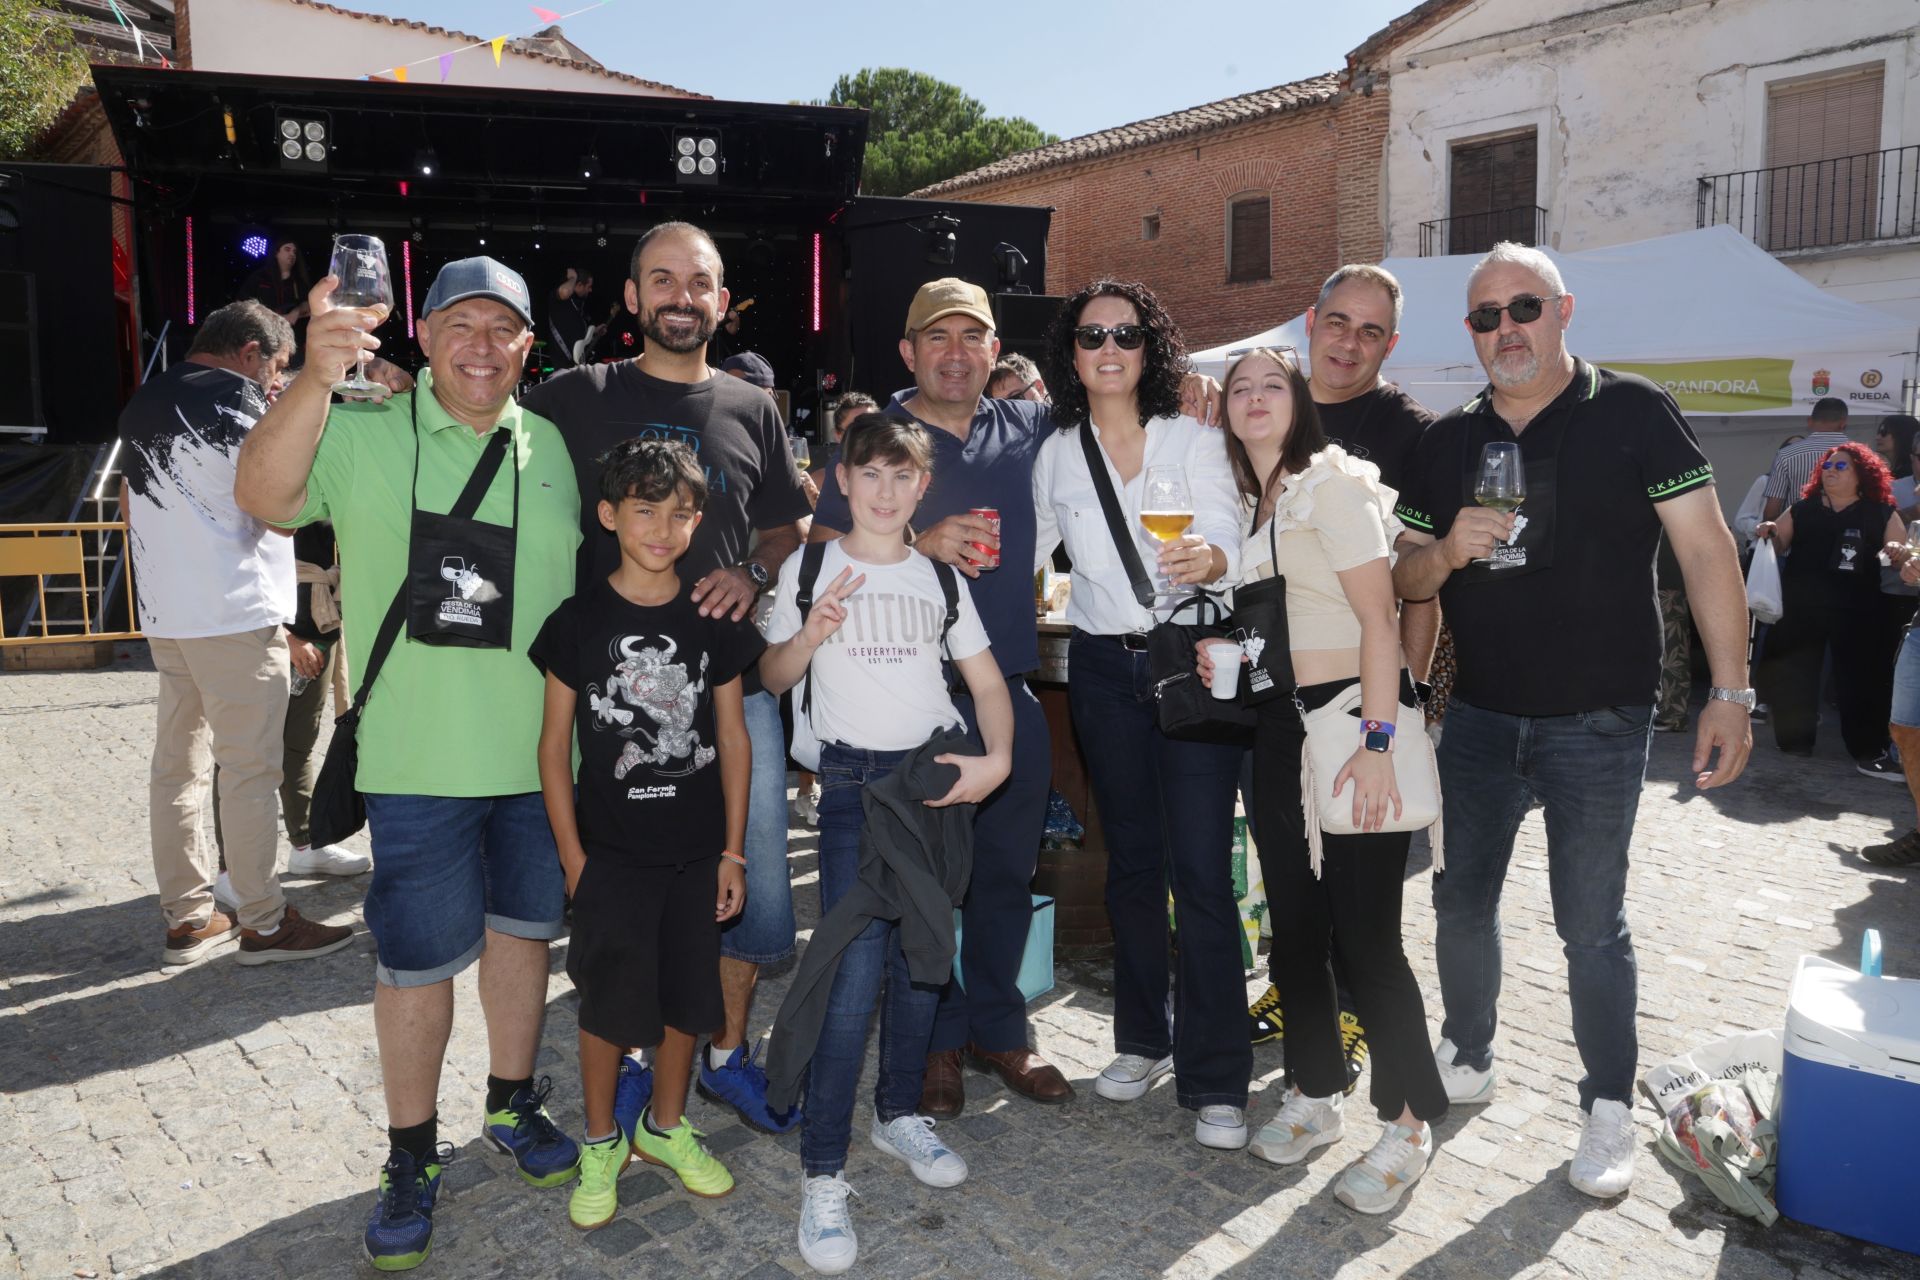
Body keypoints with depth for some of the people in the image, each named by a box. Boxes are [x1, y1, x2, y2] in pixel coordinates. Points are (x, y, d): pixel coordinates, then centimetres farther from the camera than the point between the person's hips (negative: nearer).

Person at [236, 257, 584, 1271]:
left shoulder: (553, 447, 5)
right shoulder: (365, 434, -6)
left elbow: (589, 579, 14)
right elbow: (263, 495, -23)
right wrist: (315, 379, -39)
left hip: (540, 751, 4)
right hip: (421, 758, -3)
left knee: (522, 927, 17)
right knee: (417, 958, 6)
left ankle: (512, 1104, 38)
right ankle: (411, 1155, 26)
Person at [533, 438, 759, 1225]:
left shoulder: (714, 621, 0)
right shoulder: (578, 623, -6)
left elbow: (732, 737, 4)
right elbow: (555, 745, -2)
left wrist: (733, 850, 2)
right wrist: (573, 858, -5)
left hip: (696, 852, 2)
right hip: (611, 854, -2)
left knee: (686, 997, 13)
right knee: (610, 1004, 7)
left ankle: (665, 1127, 35)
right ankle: (601, 1143, 29)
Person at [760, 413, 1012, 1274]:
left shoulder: (939, 576, 10)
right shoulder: (810, 568, 4)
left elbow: (987, 683, 10)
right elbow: (771, 679, 6)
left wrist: (996, 761, -6)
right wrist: (812, 635, -13)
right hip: (852, 780, -3)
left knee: (923, 958, 9)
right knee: (855, 972, -12)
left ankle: (898, 1114, 31)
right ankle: (822, 1173, -2)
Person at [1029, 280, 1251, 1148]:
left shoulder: (1194, 441, -3)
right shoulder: (1056, 454, 7)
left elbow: (1231, 547, -16)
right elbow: (1026, 555, 18)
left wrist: (1208, 559, -35)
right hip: (1103, 668, 3)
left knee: (1201, 870, -7)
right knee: (1131, 859, 13)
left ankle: (1214, 1081, 3)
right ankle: (1143, 1040, 28)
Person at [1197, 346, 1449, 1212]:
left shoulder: (1333, 482, -9)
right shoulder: (1249, 504, 15)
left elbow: (1378, 619, -15)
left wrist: (1376, 742, -21)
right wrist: (1224, 649, 5)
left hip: (1351, 716, -7)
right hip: (1277, 726, 8)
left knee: (1364, 933, -5)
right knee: (1294, 921, 12)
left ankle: (1408, 1122, 11)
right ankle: (1315, 1094, 27)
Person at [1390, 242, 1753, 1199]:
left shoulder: (1631, 413, -5)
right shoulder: (1447, 442, 6)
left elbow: (1705, 548, -8)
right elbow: (1403, 580, 7)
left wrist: (1729, 692, -14)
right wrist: (1447, 551, -16)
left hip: (1598, 723, -4)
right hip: (1479, 717, 4)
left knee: (1590, 924, 4)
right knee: (1462, 900, 13)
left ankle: (1610, 1110, 22)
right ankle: (1466, 1057, 35)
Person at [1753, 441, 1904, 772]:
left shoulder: (1881, 514, 5)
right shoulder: (1802, 510, 9)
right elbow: (1778, 546, 13)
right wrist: (1769, 533, -9)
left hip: (1857, 610, -1)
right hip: (1800, 606, 2)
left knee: (1863, 677, -1)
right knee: (1791, 674, 6)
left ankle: (1868, 751, 6)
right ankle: (1795, 738, 22)